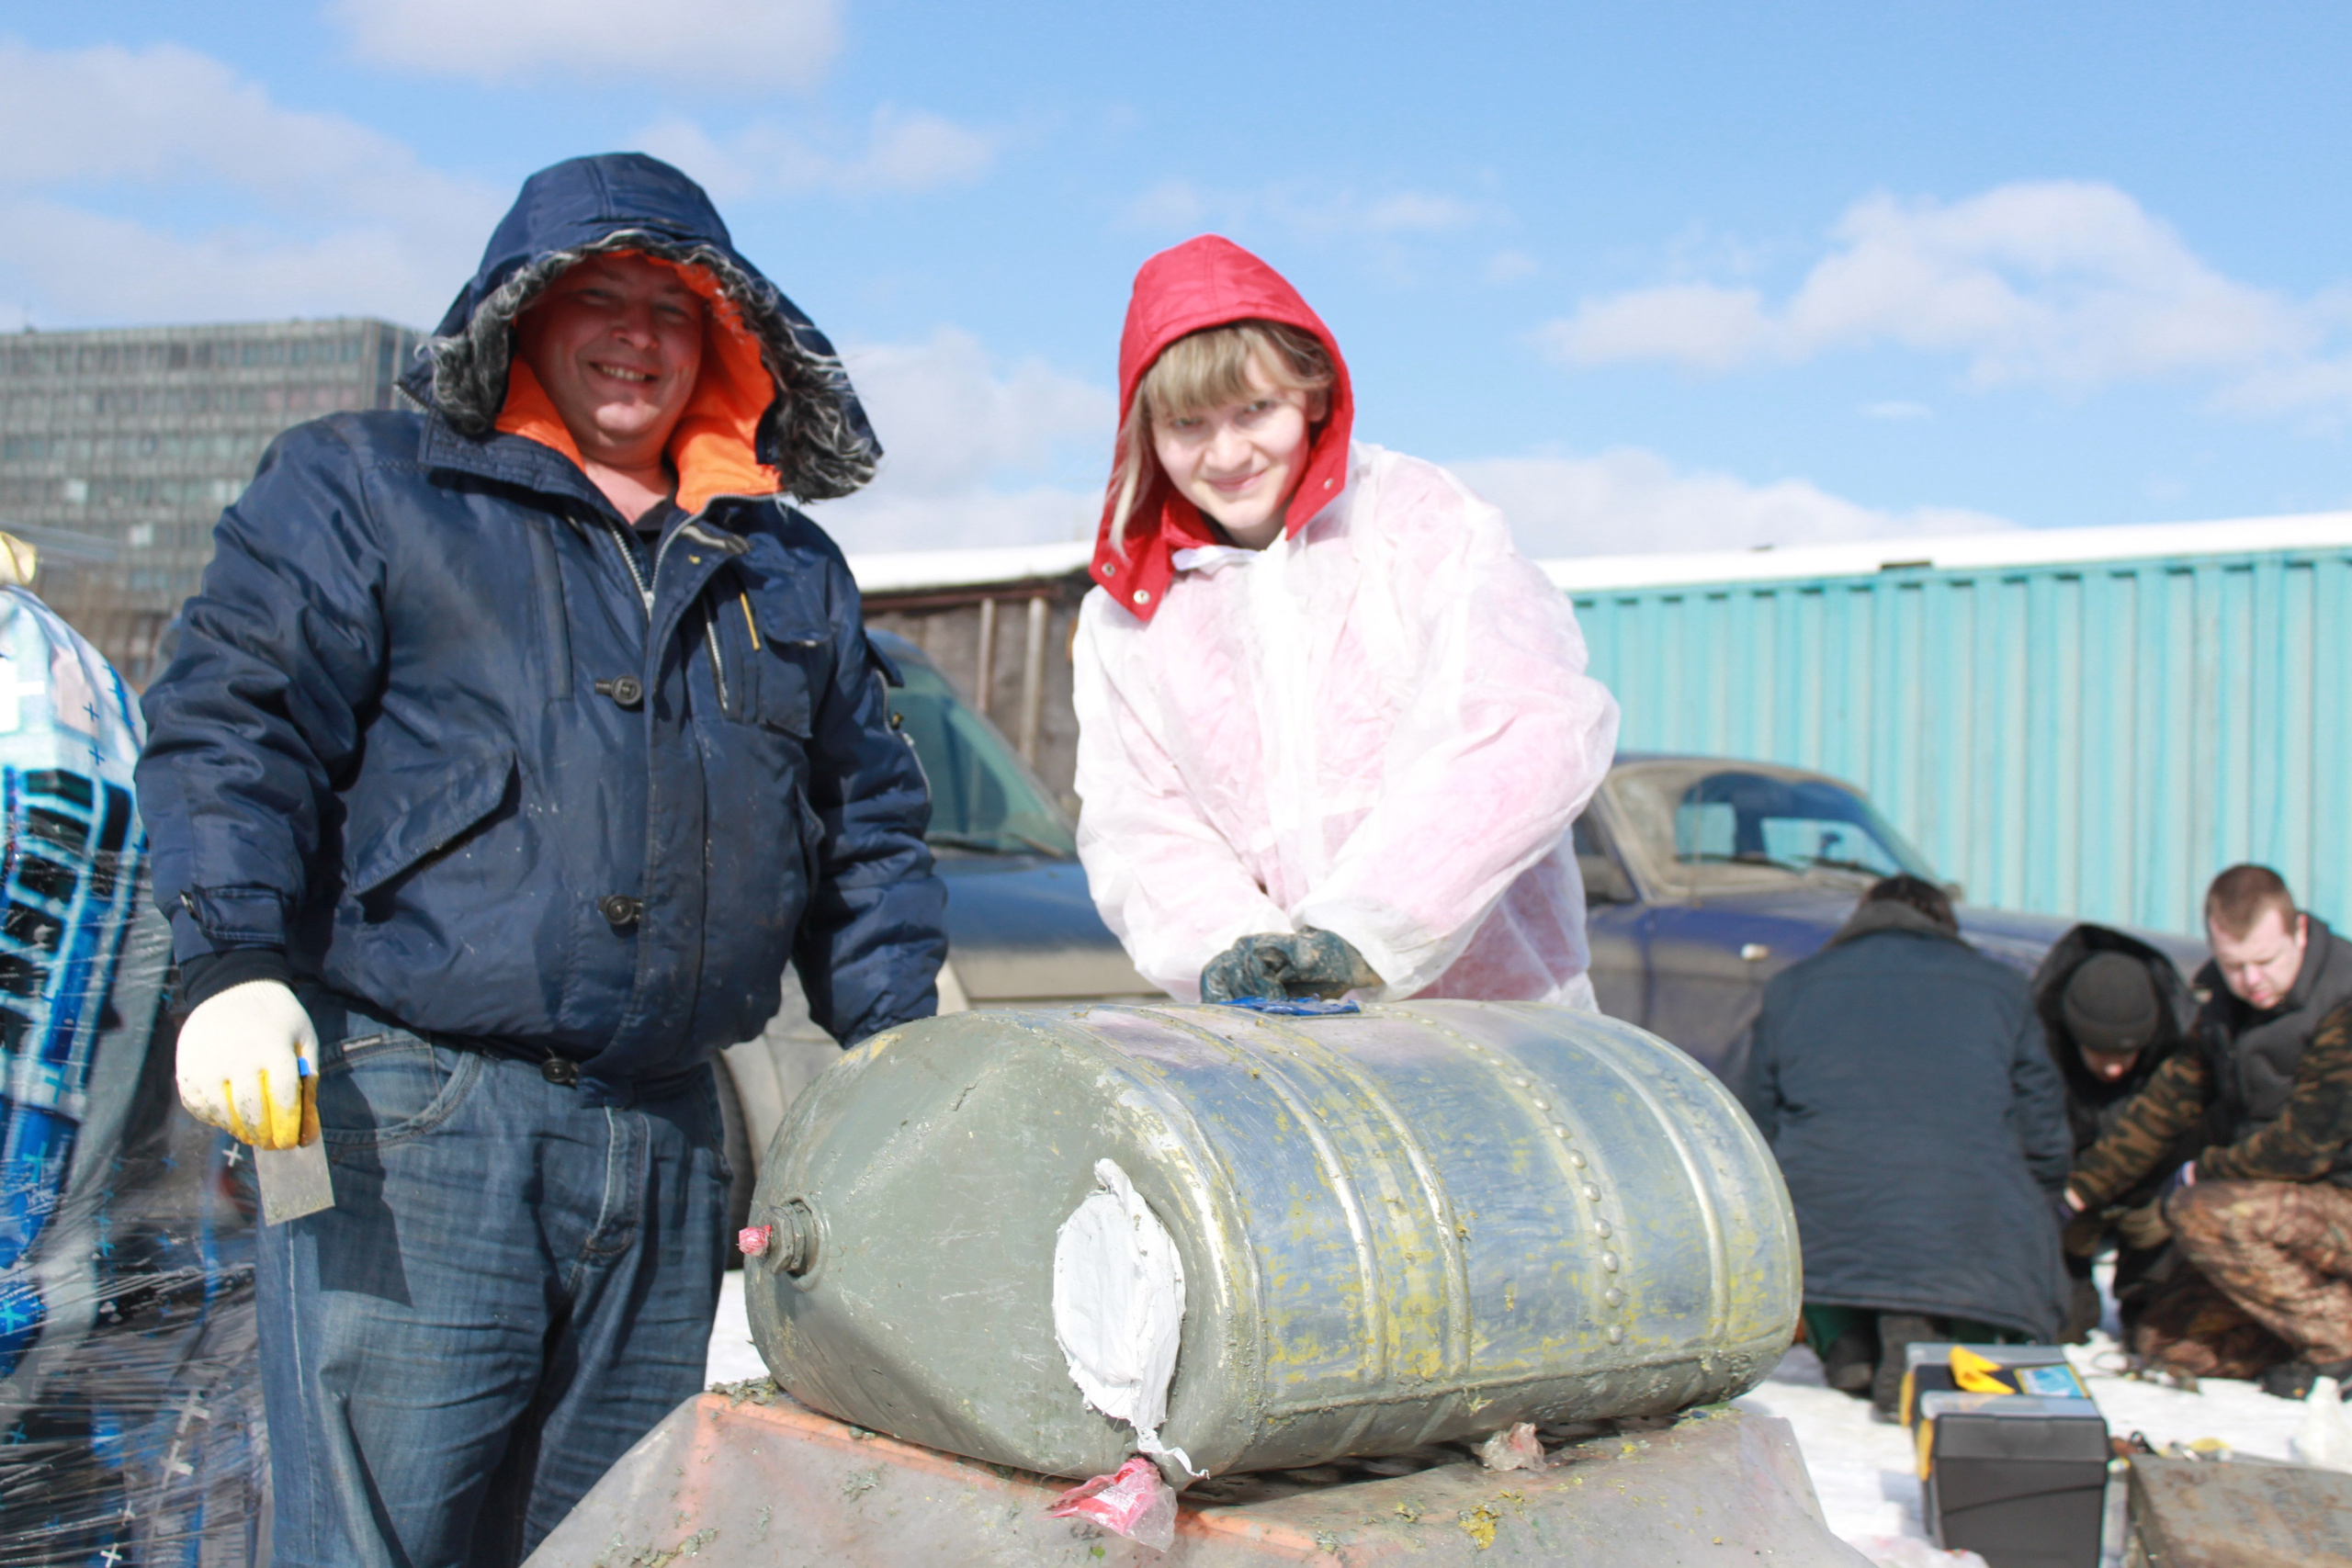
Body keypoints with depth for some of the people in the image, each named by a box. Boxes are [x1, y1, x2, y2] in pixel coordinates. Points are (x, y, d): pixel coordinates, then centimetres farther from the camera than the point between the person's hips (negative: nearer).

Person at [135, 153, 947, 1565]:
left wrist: (898, 1028, 12)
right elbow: (232, 724, -1)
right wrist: (234, 962, -15)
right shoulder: (363, 487, 8)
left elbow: (869, 824, 23)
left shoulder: (789, 570, 20)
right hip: (407, 1112, -4)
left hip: (668, 1137, 5)